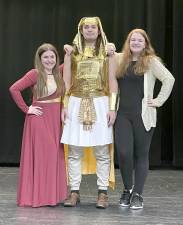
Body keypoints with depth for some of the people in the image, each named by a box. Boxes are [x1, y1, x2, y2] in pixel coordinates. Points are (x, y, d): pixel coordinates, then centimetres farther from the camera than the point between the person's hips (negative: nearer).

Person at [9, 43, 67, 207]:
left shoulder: (59, 73, 8)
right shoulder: (35, 74, -7)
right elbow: (14, 89, -14)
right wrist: (26, 109, -12)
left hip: (56, 120, 5)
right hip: (39, 118, -5)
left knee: (55, 156, 6)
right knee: (39, 156, -3)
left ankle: (52, 195, 14)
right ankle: (36, 196, 5)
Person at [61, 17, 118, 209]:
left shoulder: (107, 53, 7)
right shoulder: (72, 52, 10)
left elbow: (112, 81, 5)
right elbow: (66, 81, 10)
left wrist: (112, 107, -4)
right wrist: (64, 106, 2)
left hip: (100, 103, -1)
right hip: (76, 104, 1)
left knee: (102, 151, -2)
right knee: (74, 151, 1)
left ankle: (103, 193, 5)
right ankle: (74, 192, 8)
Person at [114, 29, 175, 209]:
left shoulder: (151, 61, 0)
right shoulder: (119, 59, 10)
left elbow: (169, 79, -5)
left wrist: (159, 100, -7)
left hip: (143, 114, -2)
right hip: (123, 114, 2)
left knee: (141, 154, 4)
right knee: (123, 152, -7)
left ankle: (137, 194, 13)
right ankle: (127, 189, 15)